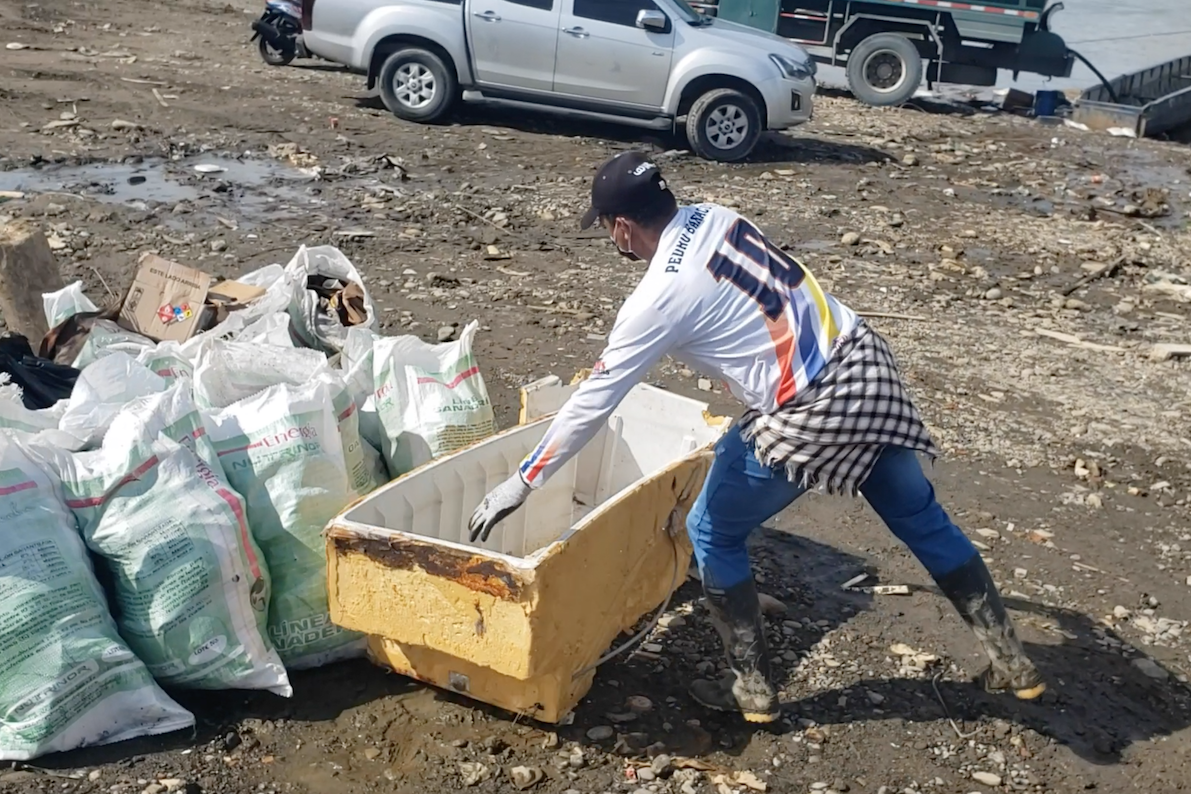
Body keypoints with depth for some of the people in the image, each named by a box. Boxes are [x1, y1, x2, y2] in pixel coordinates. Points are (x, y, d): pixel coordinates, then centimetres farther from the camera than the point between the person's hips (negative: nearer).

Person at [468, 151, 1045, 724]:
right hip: (866, 363, 8)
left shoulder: (658, 298, -12)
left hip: (809, 416, -8)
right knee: (919, 516, 22)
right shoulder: (715, 218, 8)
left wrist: (520, 484, 0)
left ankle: (752, 689, 22)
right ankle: (1010, 661, 33)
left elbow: (593, 403, -8)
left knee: (713, 536, 12)